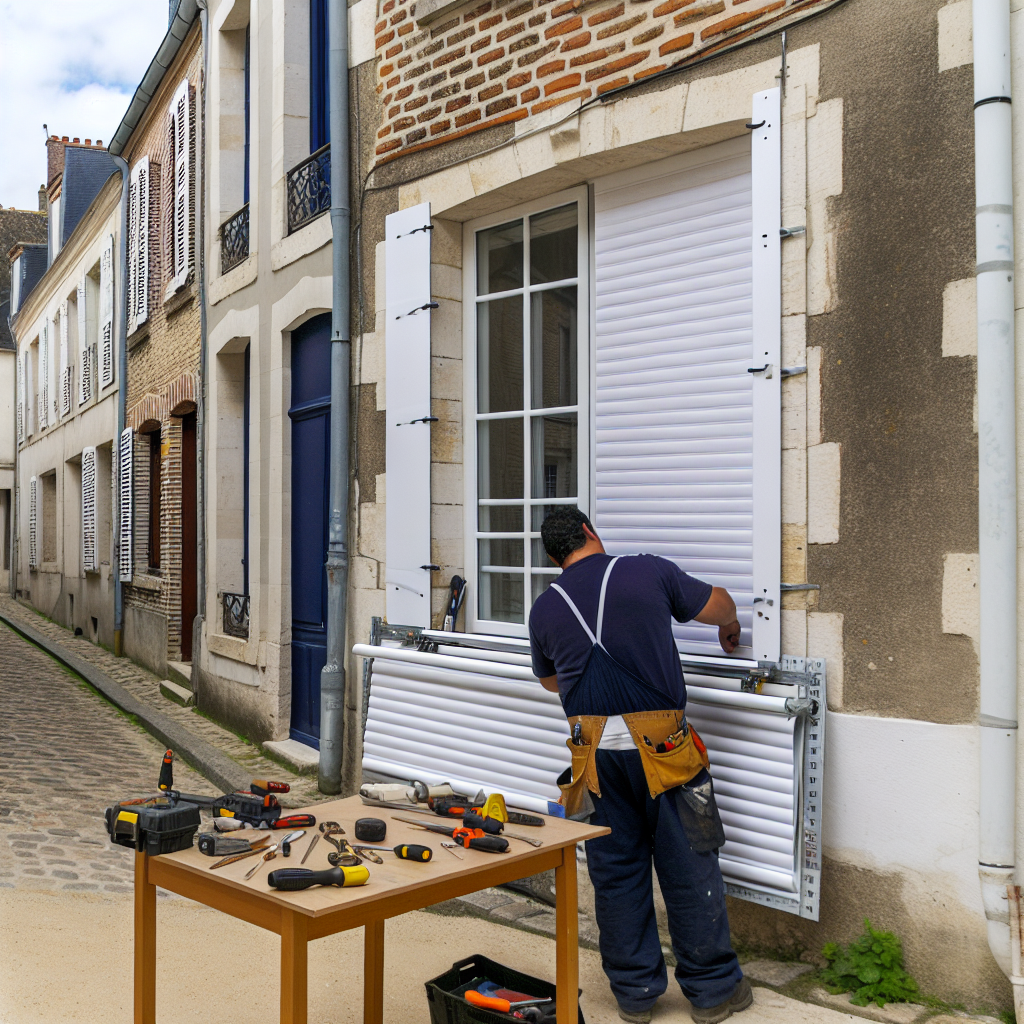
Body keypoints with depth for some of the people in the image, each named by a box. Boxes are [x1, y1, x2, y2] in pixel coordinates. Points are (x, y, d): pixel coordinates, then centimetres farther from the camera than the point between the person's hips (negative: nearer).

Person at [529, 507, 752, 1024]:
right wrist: (731, 627, 36)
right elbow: (717, 604, 14)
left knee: (615, 869, 13)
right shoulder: (649, 571, 0)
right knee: (688, 863, 9)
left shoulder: (545, 607, 7)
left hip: (594, 748, 2)